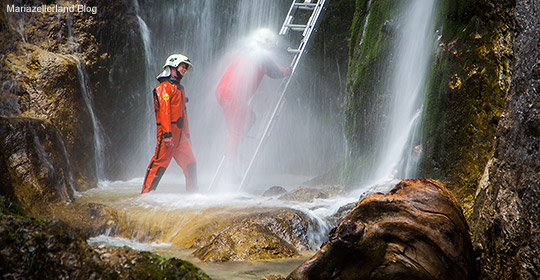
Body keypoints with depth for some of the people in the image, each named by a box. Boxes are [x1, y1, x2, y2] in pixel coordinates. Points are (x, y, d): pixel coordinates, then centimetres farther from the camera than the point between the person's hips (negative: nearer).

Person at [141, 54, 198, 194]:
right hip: (168, 132, -9)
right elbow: (164, 111, -17)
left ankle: (193, 192, 18)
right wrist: (167, 134, -25)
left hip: (179, 133, 9)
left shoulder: (179, 88, 23)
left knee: (190, 163, 8)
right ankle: (146, 192, -7)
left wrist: (187, 134, 23)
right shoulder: (165, 86, -7)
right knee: (160, 162, -10)